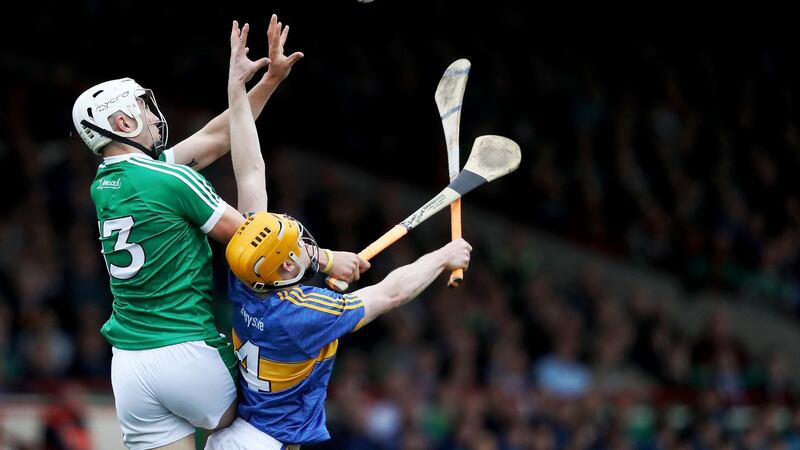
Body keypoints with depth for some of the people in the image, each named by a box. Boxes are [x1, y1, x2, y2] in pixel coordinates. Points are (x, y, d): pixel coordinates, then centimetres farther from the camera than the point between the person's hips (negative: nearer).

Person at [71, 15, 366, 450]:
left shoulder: (104, 185, 11)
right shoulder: (171, 180, -11)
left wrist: (269, 80, 16)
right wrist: (328, 258, 4)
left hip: (128, 364, 6)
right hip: (189, 354, -6)